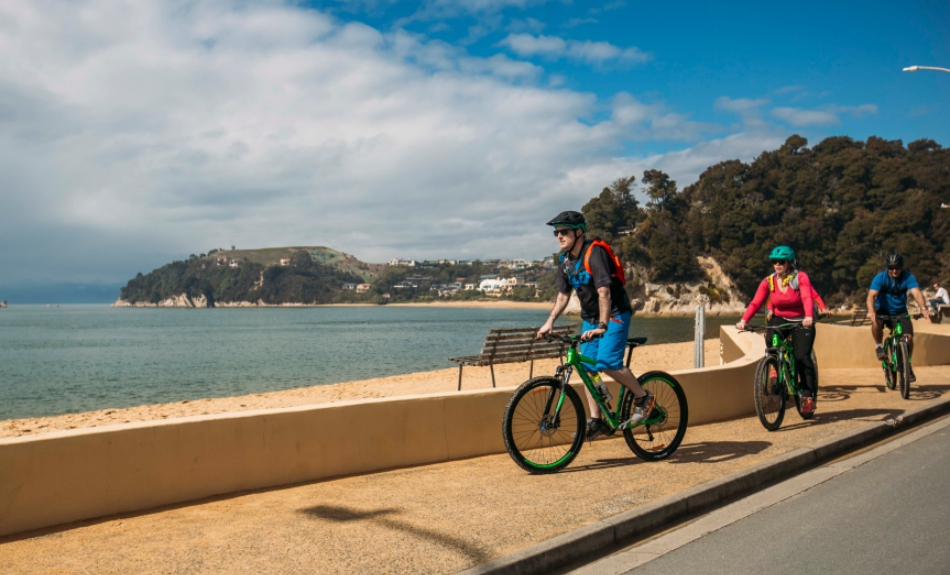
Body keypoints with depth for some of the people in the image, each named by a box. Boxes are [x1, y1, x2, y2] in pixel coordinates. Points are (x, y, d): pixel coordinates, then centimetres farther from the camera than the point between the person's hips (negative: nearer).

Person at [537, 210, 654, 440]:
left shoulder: (594, 253, -21)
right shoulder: (564, 261, 3)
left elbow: (604, 292, -28)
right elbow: (563, 295, 9)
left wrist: (602, 325, -36)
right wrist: (550, 322, -3)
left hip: (615, 314, -8)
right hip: (590, 318, 8)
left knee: (608, 362, -22)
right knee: (588, 368, 2)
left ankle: (643, 397, 0)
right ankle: (595, 421, 9)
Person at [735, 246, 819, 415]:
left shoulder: (801, 278, -17)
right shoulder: (768, 281, -9)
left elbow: (807, 298, -32)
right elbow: (755, 303, -18)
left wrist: (809, 317, -52)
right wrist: (743, 320, -34)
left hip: (801, 321, -2)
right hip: (780, 319, 3)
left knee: (802, 357, -16)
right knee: (770, 339, -30)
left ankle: (809, 396, -3)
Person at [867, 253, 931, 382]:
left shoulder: (908, 277, -15)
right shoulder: (880, 278, -19)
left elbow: (916, 292, -30)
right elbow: (871, 295, -31)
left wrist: (923, 308, -50)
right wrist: (871, 311, -50)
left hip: (900, 312, 2)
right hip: (882, 310, -2)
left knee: (909, 337, -14)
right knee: (876, 322, -36)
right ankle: (878, 346, -9)